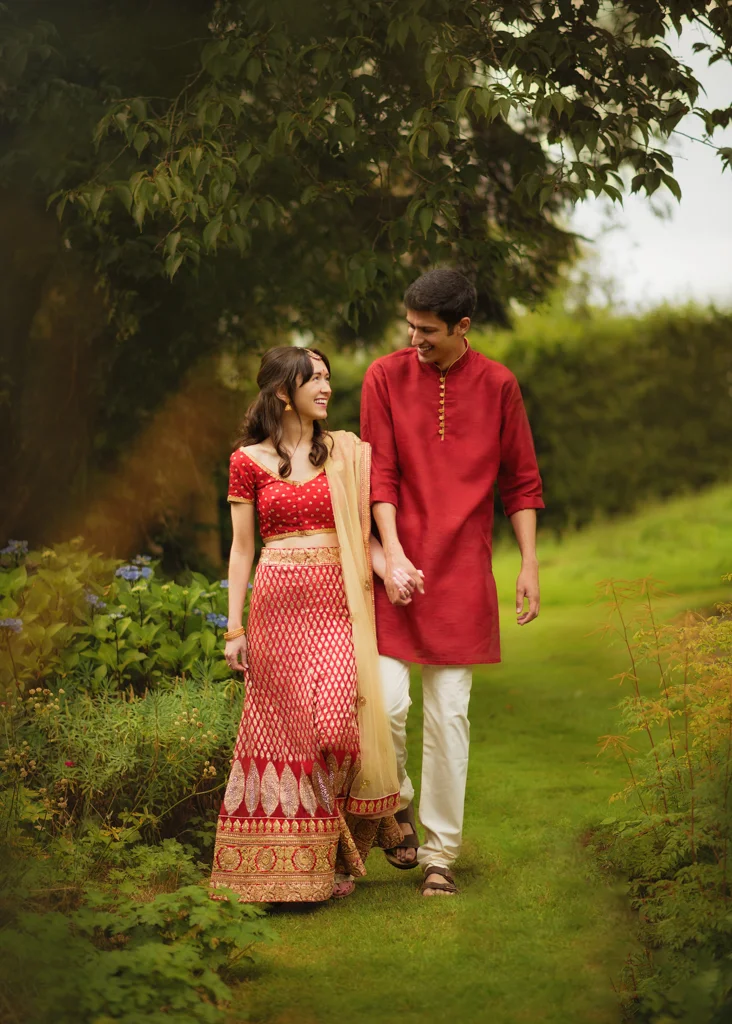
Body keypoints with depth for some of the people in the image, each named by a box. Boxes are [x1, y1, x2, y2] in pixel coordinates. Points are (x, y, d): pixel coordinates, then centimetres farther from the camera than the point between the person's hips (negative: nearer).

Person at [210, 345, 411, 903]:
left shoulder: (347, 454, 10)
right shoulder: (249, 460, 6)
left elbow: (362, 531, 10)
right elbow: (242, 547, 6)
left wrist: (390, 569, -10)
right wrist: (235, 628, 2)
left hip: (336, 601, 0)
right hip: (278, 601, 0)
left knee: (337, 721, -10)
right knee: (283, 726, 1)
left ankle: (335, 855, 7)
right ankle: (289, 857, 11)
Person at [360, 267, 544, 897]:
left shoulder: (498, 385, 4)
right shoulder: (385, 377, 1)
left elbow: (521, 481, 9)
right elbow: (379, 473, -2)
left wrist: (530, 565, 3)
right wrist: (393, 554, -13)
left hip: (463, 573, 1)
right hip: (399, 565, -1)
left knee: (450, 715, 3)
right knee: (386, 702, -9)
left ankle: (440, 854, 12)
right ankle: (399, 806, 20)